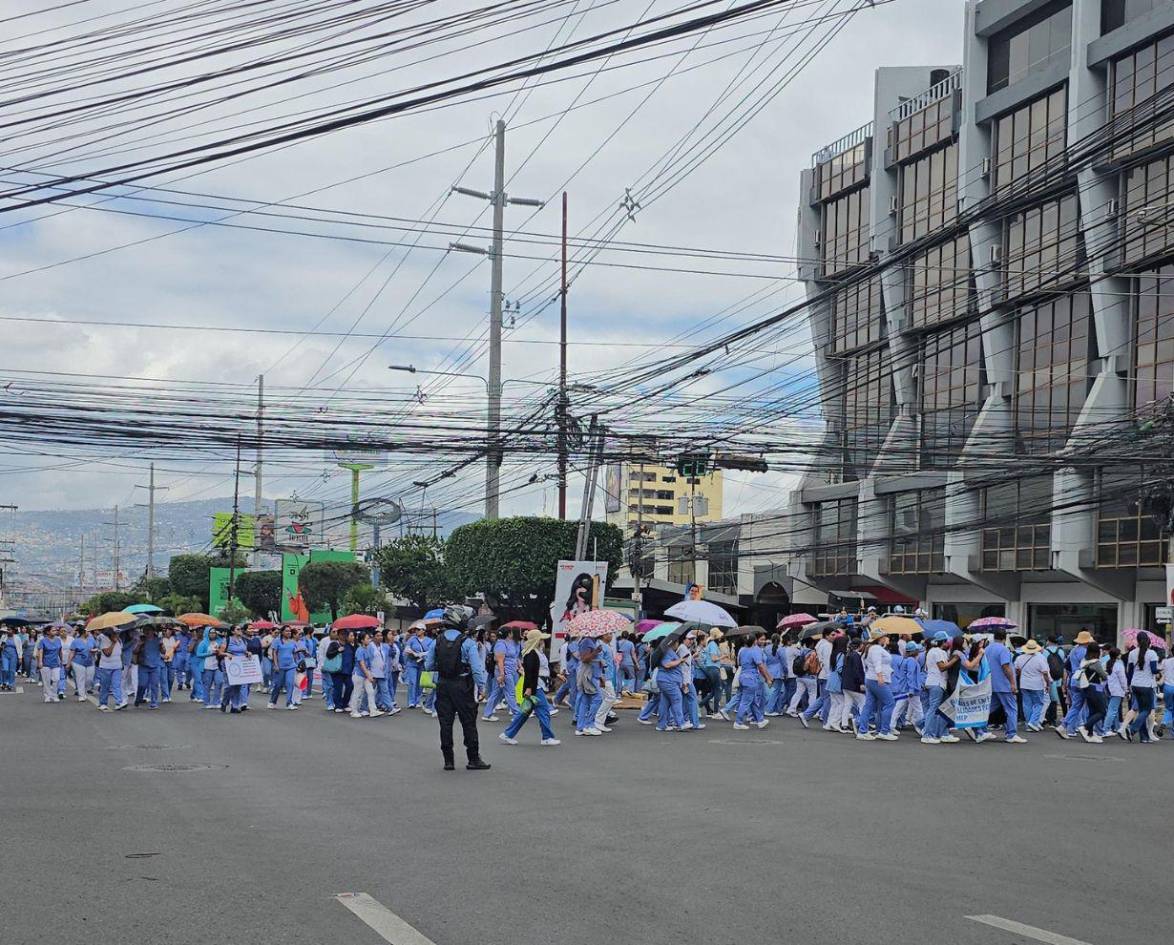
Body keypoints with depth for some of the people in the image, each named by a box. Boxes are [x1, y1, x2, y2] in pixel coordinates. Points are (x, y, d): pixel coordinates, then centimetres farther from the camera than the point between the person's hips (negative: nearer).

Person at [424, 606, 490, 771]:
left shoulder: (438, 641, 1)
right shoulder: (467, 642, -12)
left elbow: (428, 666, 6)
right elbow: (476, 668, -15)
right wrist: (481, 686, -8)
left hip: (443, 685, 4)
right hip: (462, 687, -4)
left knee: (445, 723, 7)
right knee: (468, 723, 5)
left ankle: (448, 760, 8)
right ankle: (473, 759, 9)